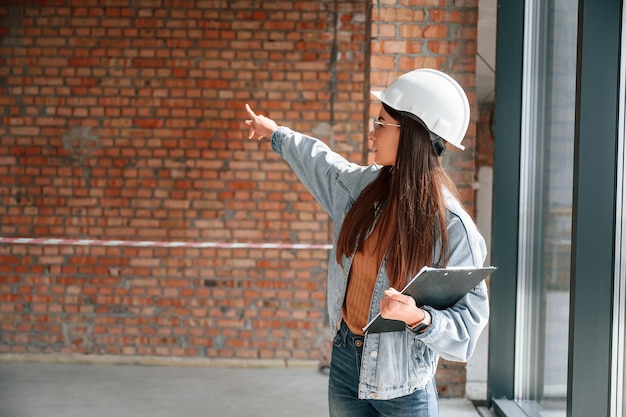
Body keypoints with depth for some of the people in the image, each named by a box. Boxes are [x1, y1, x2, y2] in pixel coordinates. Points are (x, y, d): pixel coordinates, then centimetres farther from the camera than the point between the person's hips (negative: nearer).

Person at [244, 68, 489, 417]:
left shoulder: (452, 227, -21)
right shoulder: (365, 186, -1)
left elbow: (469, 320, -18)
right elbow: (320, 163, 20)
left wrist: (418, 317, -35)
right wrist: (276, 133, 34)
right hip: (346, 361, 6)